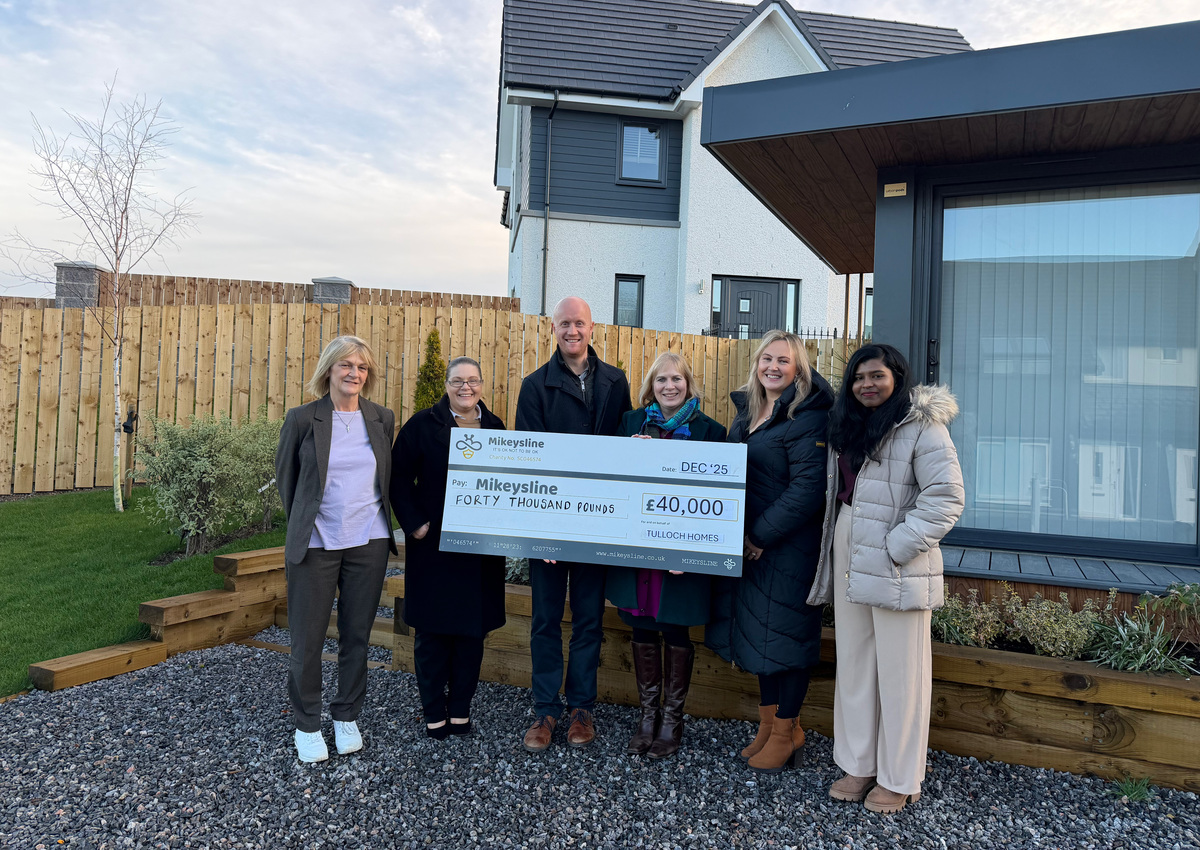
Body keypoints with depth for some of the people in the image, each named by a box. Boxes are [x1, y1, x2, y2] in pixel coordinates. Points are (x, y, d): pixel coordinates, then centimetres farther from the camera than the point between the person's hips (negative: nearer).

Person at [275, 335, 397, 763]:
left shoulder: (382, 419, 4)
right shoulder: (302, 418, -4)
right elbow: (284, 474, 7)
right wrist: (302, 523, 12)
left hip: (368, 542, 2)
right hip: (316, 543, -2)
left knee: (357, 635, 11)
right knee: (307, 637, 4)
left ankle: (347, 718, 28)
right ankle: (307, 725, 23)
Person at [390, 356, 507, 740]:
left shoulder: (494, 427, 8)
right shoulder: (423, 424, -2)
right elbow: (399, 476, -2)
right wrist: (413, 523, -10)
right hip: (433, 544, -3)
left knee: (473, 628, 8)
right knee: (432, 628, 5)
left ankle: (461, 708, 23)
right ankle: (434, 711, 19)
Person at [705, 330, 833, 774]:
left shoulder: (807, 417, -14)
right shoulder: (747, 410, 11)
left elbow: (807, 488, -20)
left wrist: (763, 535, -18)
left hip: (791, 545, -8)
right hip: (748, 541, 8)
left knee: (785, 633, 4)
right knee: (755, 629, 15)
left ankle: (786, 730, 21)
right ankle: (769, 721, 32)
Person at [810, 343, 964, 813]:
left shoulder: (922, 427, -10)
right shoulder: (849, 426, 14)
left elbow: (946, 498, -16)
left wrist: (897, 546, -18)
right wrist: (834, 547, 11)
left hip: (896, 565, -7)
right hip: (848, 558, 7)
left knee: (899, 671, 3)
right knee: (853, 663, 13)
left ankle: (899, 779, 18)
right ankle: (858, 764, 27)